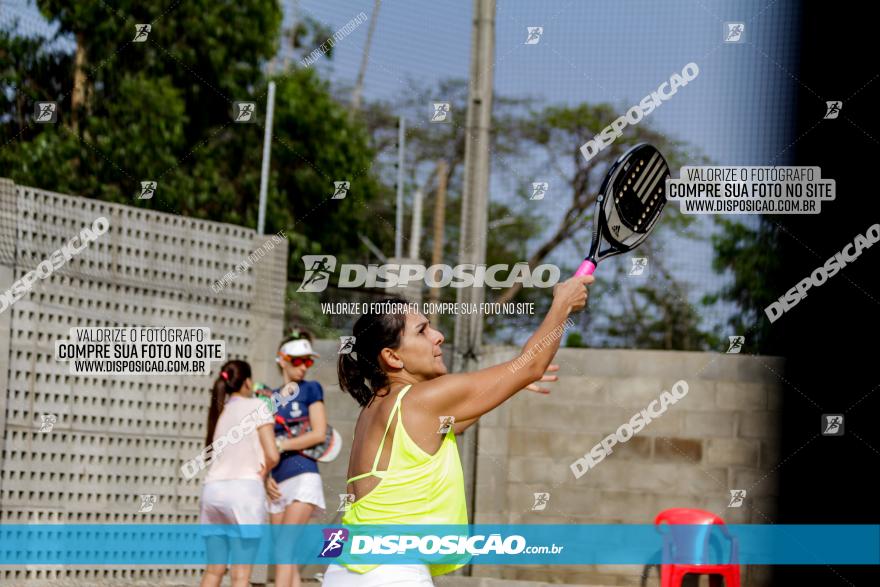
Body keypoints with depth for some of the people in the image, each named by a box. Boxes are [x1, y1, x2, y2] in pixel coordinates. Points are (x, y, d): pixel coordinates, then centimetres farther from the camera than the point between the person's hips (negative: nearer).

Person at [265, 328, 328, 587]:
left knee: (286, 547, -16)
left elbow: (319, 434, -5)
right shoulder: (271, 398, 17)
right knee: (288, 557, 1)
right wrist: (265, 476, -2)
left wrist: (280, 445, -7)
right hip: (278, 483, 5)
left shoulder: (311, 389, 5)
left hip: (303, 476, -5)